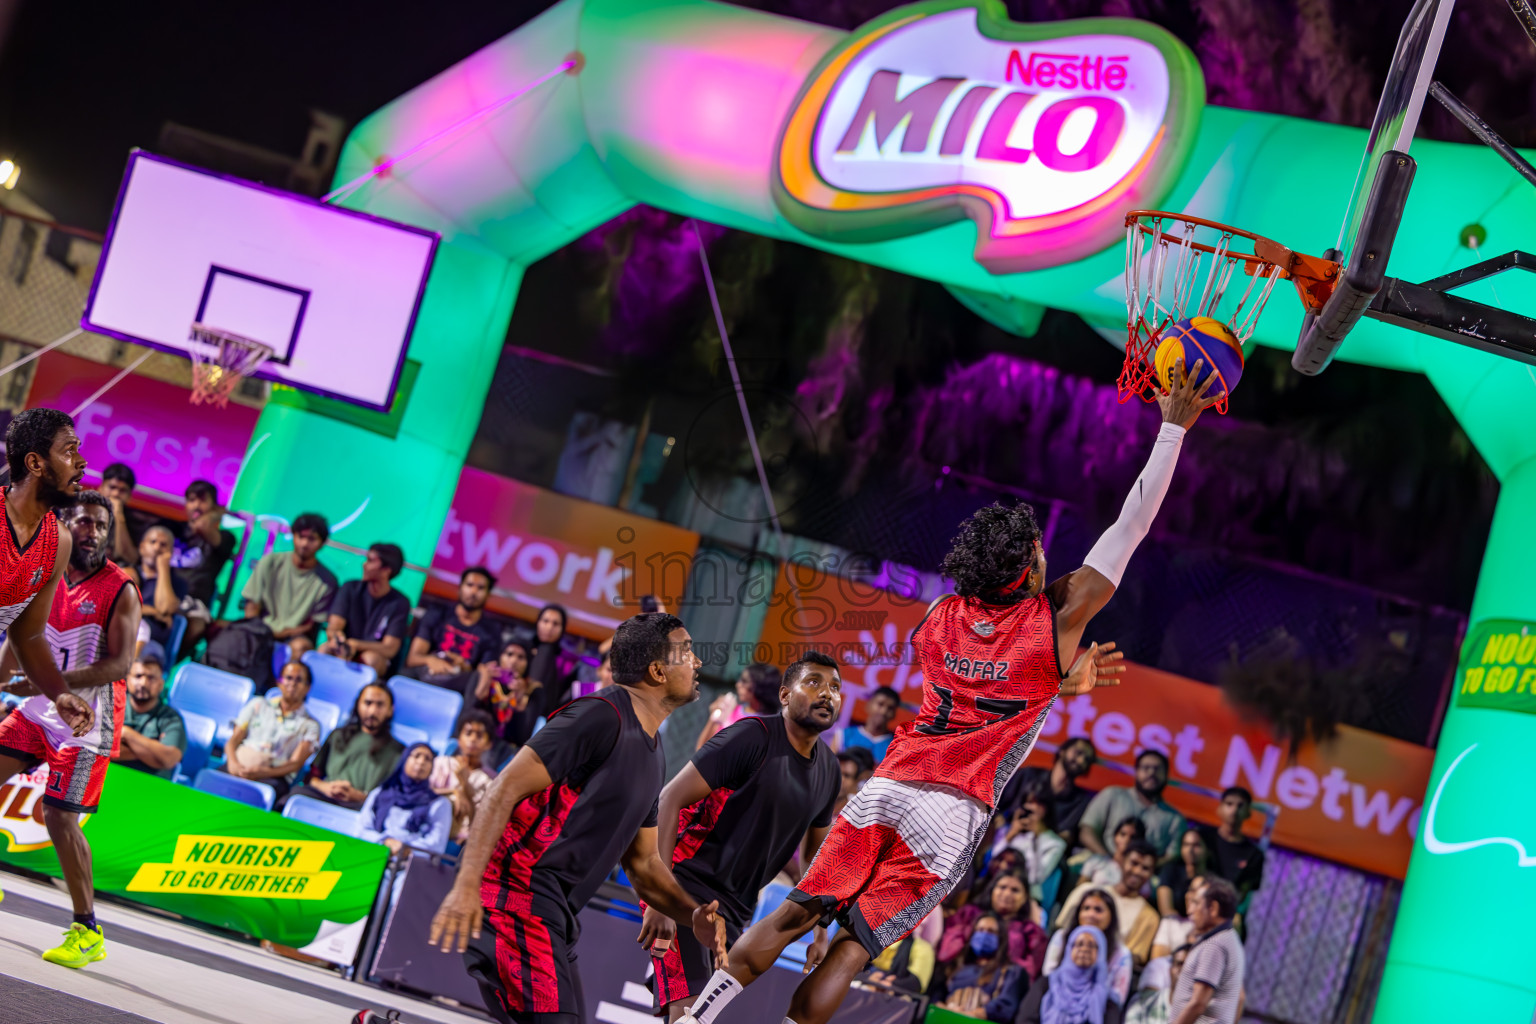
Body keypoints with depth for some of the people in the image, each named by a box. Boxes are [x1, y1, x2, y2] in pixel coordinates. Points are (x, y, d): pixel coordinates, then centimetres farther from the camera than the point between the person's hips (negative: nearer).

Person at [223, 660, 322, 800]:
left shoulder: (310, 725, 16)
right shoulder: (258, 704, 25)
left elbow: (296, 763, 2)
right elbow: (233, 741, 16)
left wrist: (264, 772, -19)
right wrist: (233, 763, -9)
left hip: (274, 776, -2)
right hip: (239, 766, 2)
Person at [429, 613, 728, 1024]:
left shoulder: (653, 754, 18)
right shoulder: (601, 716, -11)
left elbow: (642, 862, 23)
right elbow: (507, 788, -18)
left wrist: (693, 914, 5)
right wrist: (466, 885, -26)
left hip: (553, 914, 10)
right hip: (516, 892, -10)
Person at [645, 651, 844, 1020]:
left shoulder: (829, 769, 8)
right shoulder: (753, 737, -15)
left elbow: (815, 853, 23)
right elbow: (670, 800, -18)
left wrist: (820, 931, 17)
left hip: (734, 907, 8)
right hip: (686, 885, -8)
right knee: (687, 1010, -21)